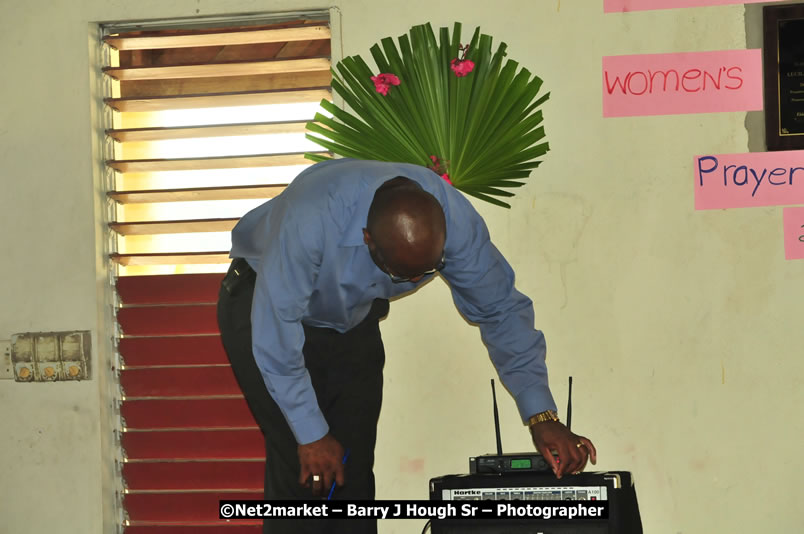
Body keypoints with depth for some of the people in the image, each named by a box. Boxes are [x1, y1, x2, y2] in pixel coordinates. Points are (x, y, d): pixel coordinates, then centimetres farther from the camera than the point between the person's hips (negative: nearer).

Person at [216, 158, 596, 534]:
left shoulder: (453, 219, -27)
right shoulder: (312, 217, -42)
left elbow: (501, 310, -15)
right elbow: (274, 328, -34)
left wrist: (541, 417, -22)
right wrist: (311, 436, -27)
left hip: (353, 319, 4)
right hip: (264, 304, -4)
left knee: (354, 466, -2)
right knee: (301, 467, -15)